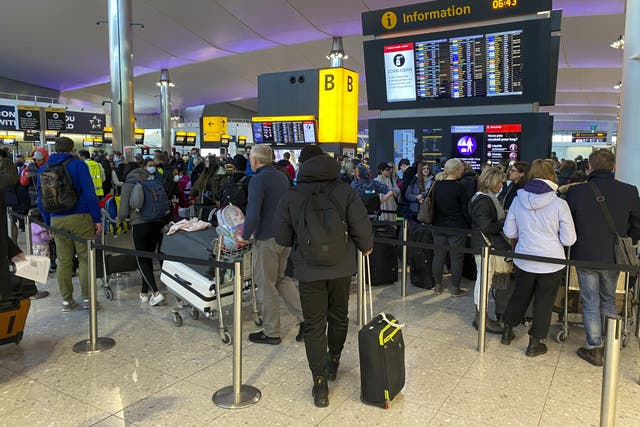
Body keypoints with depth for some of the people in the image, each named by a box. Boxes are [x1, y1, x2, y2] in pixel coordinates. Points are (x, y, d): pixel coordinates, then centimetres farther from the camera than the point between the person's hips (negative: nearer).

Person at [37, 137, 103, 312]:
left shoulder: (44, 169, 12)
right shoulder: (79, 165, -3)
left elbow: (41, 200, 14)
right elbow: (89, 194, -10)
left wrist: (48, 222, 20)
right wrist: (98, 218, -7)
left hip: (57, 221, 4)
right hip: (81, 218, -4)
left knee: (64, 261, 10)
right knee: (85, 258, 3)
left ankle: (66, 300, 17)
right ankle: (87, 298, 6)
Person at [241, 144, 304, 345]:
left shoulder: (258, 180, -15)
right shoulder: (283, 178, 10)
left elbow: (253, 215, -23)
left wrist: (245, 236, -8)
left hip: (266, 239, -8)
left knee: (266, 285, 6)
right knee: (280, 278, 22)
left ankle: (271, 333, 17)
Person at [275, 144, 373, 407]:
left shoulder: (291, 196, -8)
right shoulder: (344, 191, -7)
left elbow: (282, 238, -4)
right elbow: (361, 226, -8)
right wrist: (366, 247, 13)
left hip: (308, 269, -2)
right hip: (341, 267, 2)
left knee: (313, 324, 7)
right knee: (339, 316, 22)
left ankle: (320, 383, 9)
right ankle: (333, 361, 42)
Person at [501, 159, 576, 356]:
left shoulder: (518, 200, -7)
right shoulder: (559, 204, -15)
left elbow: (509, 232, 2)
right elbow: (569, 239, -10)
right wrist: (551, 234, 8)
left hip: (524, 260, 3)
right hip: (551, 262, -2)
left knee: (520, 294, 21)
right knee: (544, 301, 13)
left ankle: (508, 331, 34)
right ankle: (535, 343, 23)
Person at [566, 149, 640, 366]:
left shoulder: (576, 191, -14)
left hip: (585, 257, -2)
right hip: (613, 258, 2)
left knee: (590, 303, 9)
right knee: (608, 300, 21)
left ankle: (594, 349, 16)